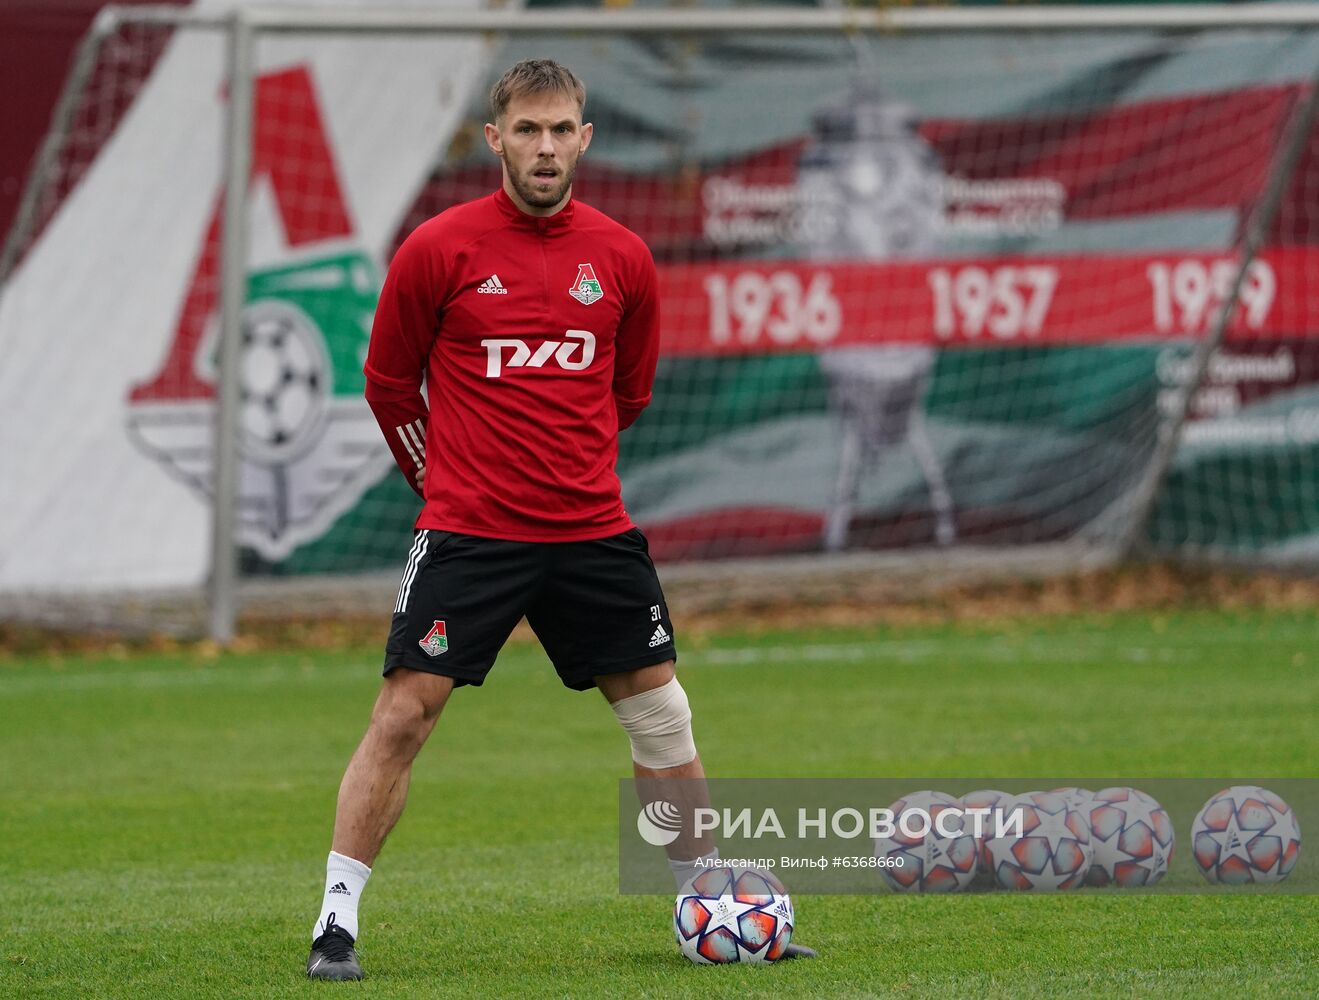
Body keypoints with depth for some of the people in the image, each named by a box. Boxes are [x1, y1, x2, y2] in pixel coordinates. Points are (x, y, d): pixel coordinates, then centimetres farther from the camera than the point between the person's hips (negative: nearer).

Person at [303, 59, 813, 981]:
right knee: (403, 714, -10)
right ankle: (336, 923, -4)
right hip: (467, 529, -3)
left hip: (592, 531, 4)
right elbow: (389, 381, 6)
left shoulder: (622, 258, 4)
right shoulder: (439, 250, -5)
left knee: (661, 712, 8)